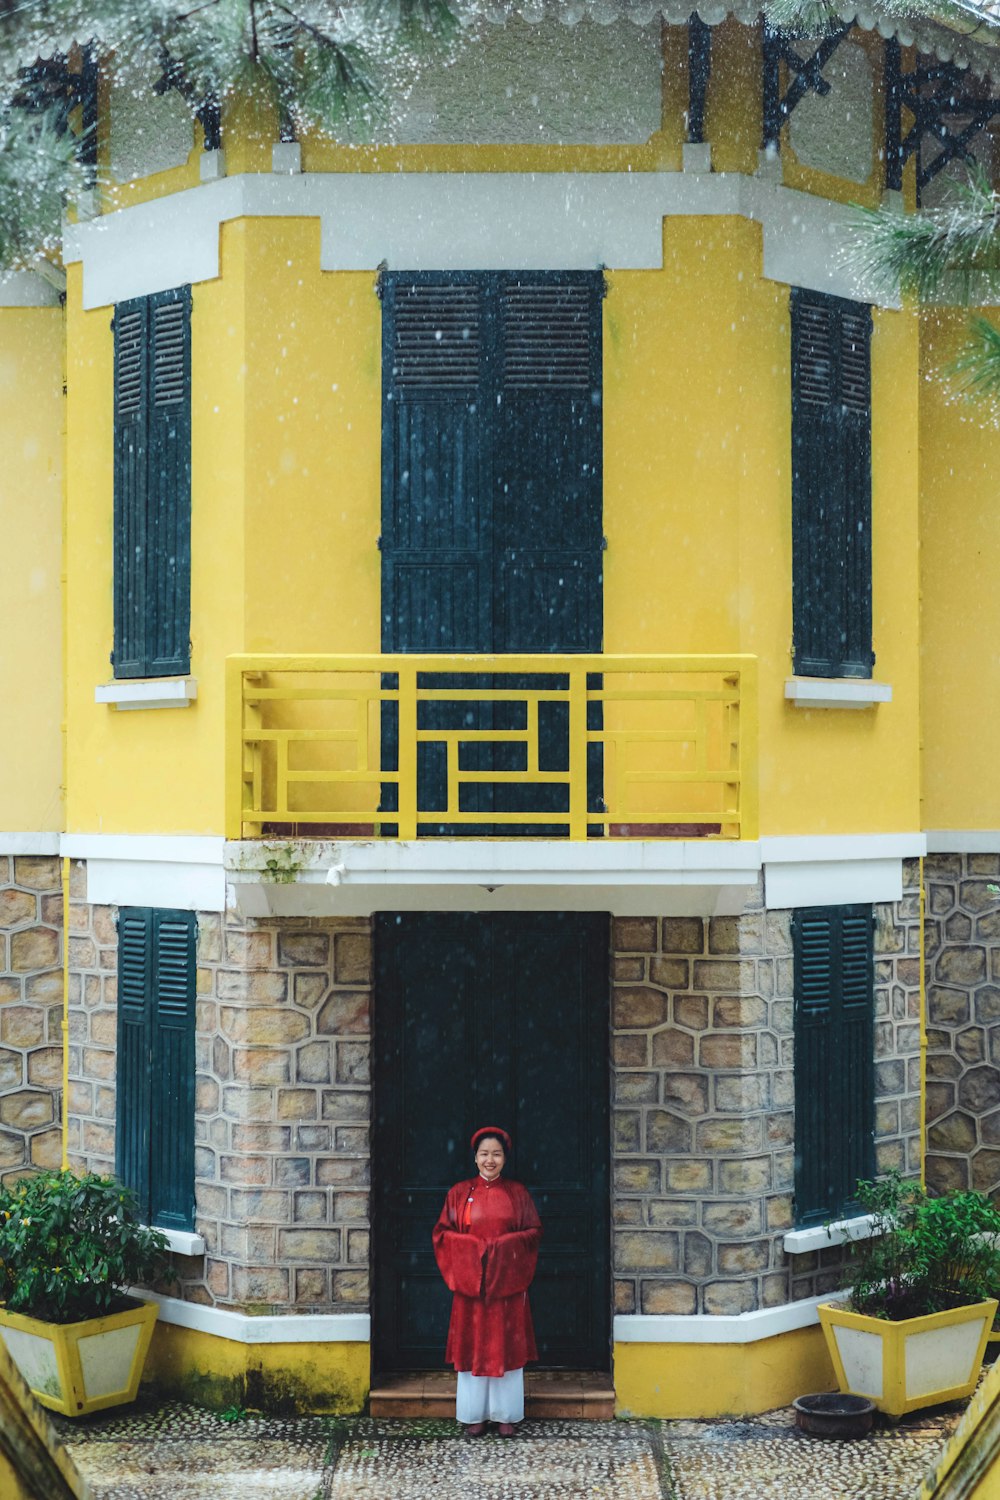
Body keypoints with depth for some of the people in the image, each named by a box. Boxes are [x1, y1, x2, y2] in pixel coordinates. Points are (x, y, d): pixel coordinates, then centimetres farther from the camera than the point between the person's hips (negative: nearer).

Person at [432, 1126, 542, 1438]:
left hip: (507, 1283, 0)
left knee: (506, 1346, 3)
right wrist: (473, 1248, -11)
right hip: (470, 1280, 0)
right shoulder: (459, 1193, 4)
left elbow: (534, 1232, 3)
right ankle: (474, 1414, 11)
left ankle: (506, 1414, 11)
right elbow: (442, 1233, 3)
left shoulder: (517, 1193, 4)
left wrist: (503, 1246, -12)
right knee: (472, 1345, 3)